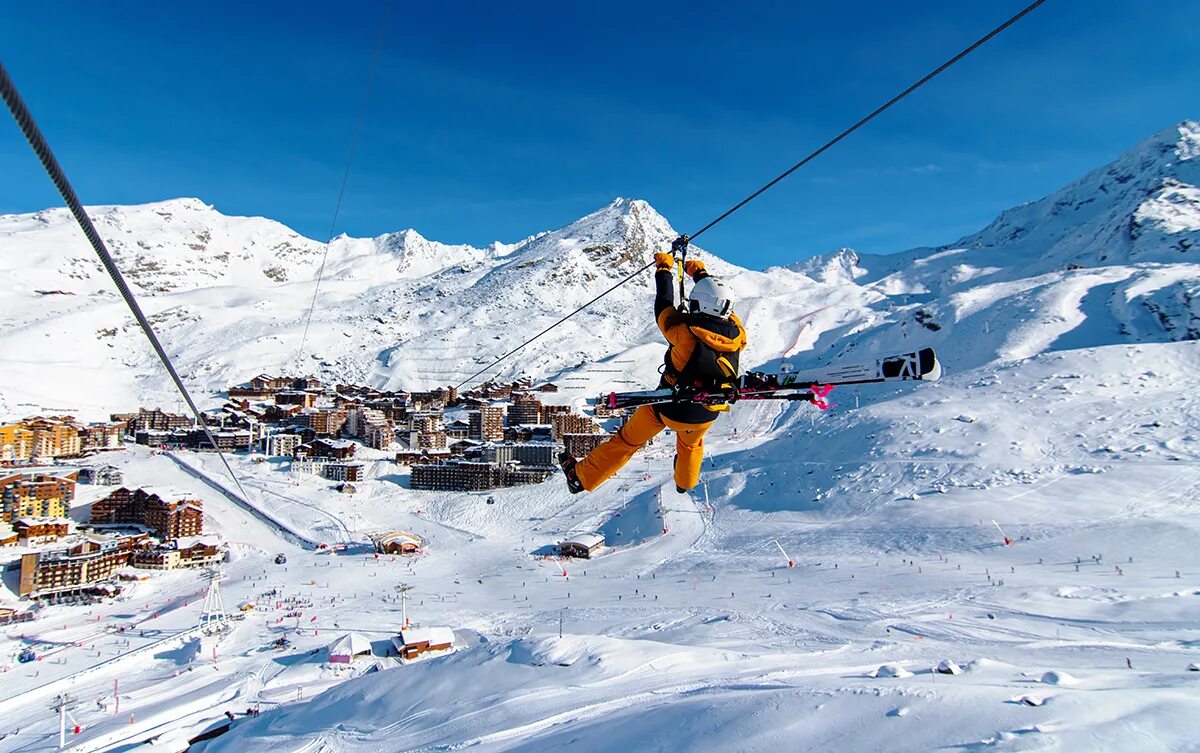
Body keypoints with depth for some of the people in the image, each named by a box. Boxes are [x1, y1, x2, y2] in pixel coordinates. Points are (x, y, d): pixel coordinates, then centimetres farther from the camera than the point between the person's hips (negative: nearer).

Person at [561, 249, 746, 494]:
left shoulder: (686, 334, -28)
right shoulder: (736, 333, -14)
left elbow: (663, 307, -11)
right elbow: (718, 301, 5)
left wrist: (664, 269, 3)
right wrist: (701, 273, 20)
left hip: (671, 409, -4)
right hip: (707, 414, 4)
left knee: (628, 439, 14)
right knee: (691, 444, 37)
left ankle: (582, 476, 27)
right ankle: (686, 482, 62)